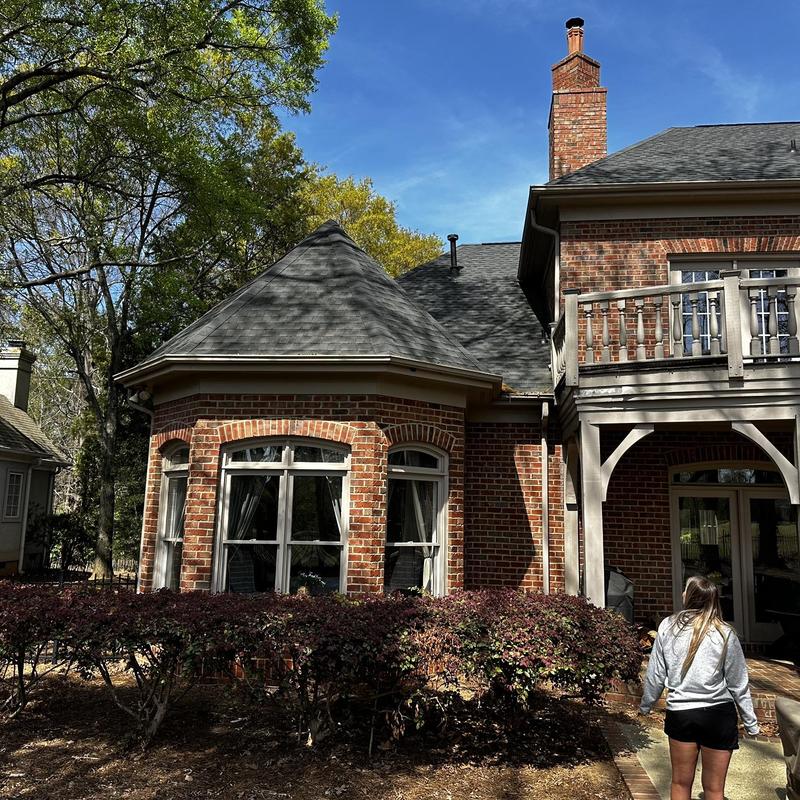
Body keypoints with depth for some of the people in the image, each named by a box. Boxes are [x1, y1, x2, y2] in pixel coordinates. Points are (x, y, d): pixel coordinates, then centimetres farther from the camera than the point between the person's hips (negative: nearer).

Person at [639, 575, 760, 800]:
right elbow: (738, 683, -3)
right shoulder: (724, 633, -9)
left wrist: (645, 705, 15)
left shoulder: (668, 627, -6)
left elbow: (655, 674, -1)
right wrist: (750, 722, 9)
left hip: (679, 712, 1)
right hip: (718, 714, -1)